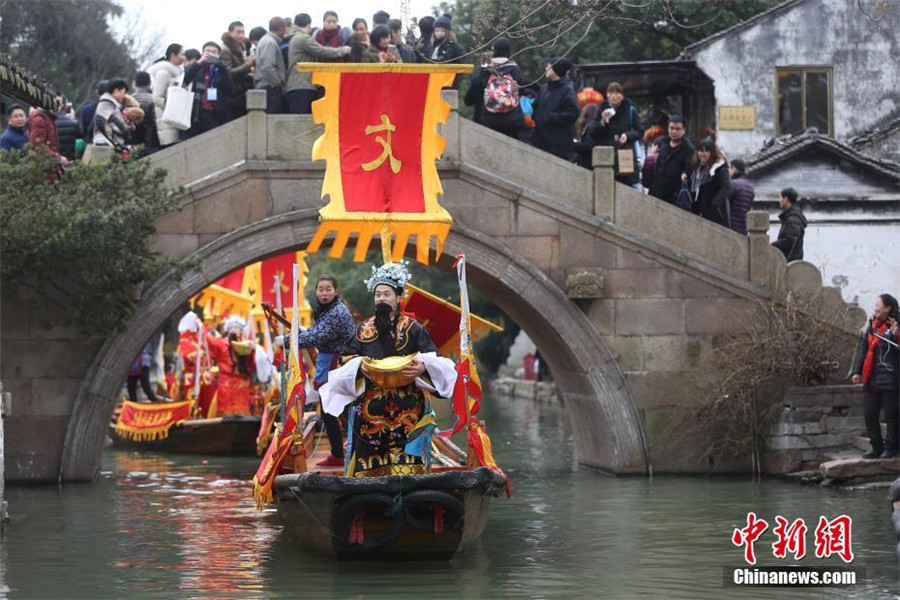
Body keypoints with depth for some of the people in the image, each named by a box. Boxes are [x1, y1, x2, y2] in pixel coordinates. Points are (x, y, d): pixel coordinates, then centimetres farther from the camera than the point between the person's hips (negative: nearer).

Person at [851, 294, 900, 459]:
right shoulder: (873, 325, 13)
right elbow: (863, 349, 16)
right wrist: (857, 371, 11)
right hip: (871, 380, 7)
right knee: (869, 415, 8)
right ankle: (876, 448, 18)